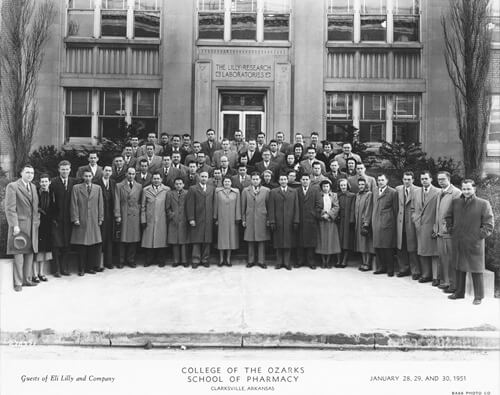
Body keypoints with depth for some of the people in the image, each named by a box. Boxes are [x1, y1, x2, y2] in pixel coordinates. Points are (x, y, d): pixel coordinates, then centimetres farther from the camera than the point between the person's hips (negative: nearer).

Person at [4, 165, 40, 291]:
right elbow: (10, 208, -10)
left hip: (33, 226, 6)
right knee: (19, 255, -2)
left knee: (30, 254, 8)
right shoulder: (12, 186, -5)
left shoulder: (33, 187, 16)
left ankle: (27, 279, 17)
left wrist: (37, 221, 11)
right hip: (19, 225, -6)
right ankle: (18, 283, 5)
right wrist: (15, 225, -16)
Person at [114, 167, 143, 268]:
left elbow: (141, 202, 11)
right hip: (123, 216, -2)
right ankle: (121, 261, 10)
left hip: (135, 216, 2)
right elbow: (117, 202, 1)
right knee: (123, 239, 0)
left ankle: (131, 260, 14)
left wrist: (140, 213, 3)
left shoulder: (139, 186, 12)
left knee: (134, 239, 3)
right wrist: (117, 215, -6)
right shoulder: (119, 186, 6)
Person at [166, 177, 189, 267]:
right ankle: (176, 260, 11)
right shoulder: (169, 193, 9)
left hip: (184, 221, -1)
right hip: (173, 221, 1)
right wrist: (171, 215, -2)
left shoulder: (187, 193, 5)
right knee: (174, 242, 3)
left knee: (184, 242, 0)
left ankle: (184, 260, 8)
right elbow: (167, 208, 10)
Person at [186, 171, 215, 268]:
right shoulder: (193, 189, 2)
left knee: (207, 241, 4)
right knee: (196, 241, -1)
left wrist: (214, 217, 2)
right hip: (197, 220, -3)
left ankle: (205, 260, 14)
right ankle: (196, 260, 7)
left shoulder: (212, 189, 12)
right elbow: (190, 205, -3)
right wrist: (191, 219, -9)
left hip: (208, 220, 3)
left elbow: (213, 204, 10)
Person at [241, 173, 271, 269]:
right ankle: (251, 261, 15)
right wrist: (243, 219, 4)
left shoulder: (266, 191, 3)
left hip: (262, 219, -1)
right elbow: (243, 206, 7)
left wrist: (269, 219, 0)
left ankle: (261, 261, 10)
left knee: (262, 241, 2)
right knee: (250, 241, 5)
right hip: (250, 219, 1)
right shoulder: (245, 191, 6)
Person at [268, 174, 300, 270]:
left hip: (289, 222, 1)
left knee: (288, 242, 2)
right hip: (278, 222, 0)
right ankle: (279, 262, 12)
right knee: (278, 243, 3)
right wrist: (272, 222, -5)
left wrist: (296, 221, -2)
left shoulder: (294, 192, 10)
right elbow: (271, 208, 2)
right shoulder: (273, 192, 7)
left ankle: (287, 262, 10)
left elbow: (296, 208, 6)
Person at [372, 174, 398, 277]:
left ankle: (390, 269, 7)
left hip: (387, 223, -6)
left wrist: (394, 222, -2)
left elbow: (395, 209, -2)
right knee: (377, 246, 7)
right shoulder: (375, 191, 15)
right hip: (376, 223, 6)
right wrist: (373, 220, 13)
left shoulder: (392, 192, -4)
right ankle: (380, 267, 17)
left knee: (388, 247, -2)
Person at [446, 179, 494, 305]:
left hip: (474, 243, -4)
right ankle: (459, 292, 29)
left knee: (476, 270, 4)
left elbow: (489, 224, -5)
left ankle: (478, 296, 16)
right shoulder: (455, 202, 4)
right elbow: (448, 217, 18)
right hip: (457, 242, 4)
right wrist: (451, 230, 9)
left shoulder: (483, 204, -6)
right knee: (459, 268, 15)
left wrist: (480, 235, -9)